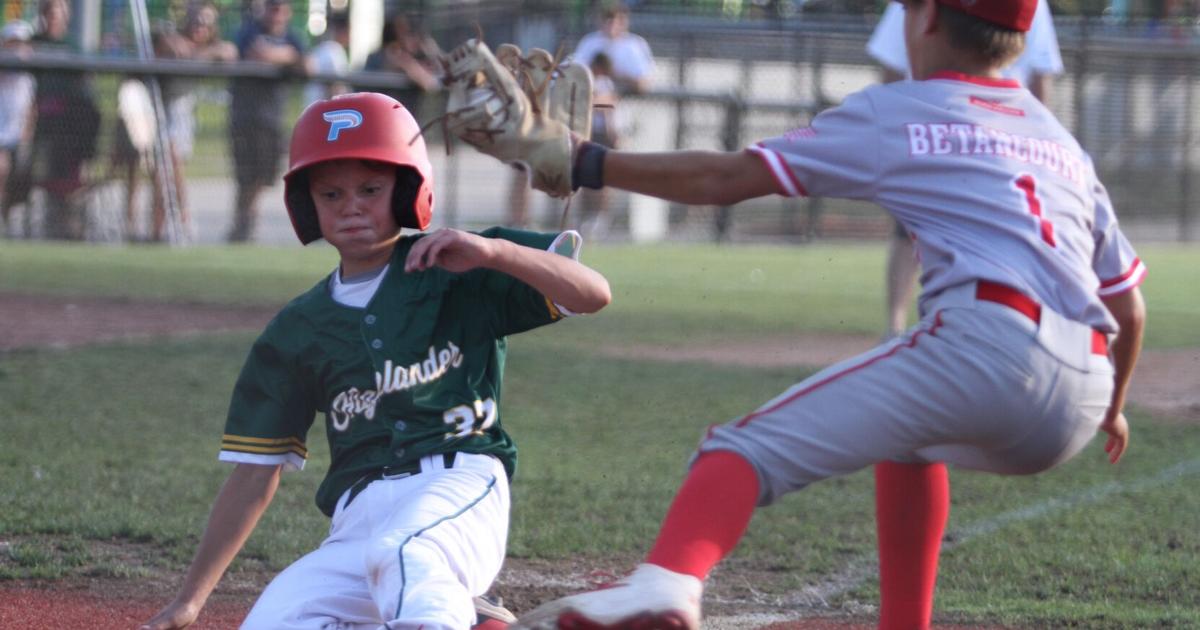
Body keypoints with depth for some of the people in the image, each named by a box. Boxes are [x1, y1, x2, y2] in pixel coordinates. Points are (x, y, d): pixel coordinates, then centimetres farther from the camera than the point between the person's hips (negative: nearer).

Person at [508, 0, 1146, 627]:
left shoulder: (893, 112, 13)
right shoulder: (1064, 144, 29)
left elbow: (724, 178, 10)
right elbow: (1128, 308, 30)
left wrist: (587, 163, 20)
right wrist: (1111, 406, 48)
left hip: (987, 346, -6)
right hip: (1075, 417, 6)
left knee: (758, 443, -10)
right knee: (903, 430, 35)